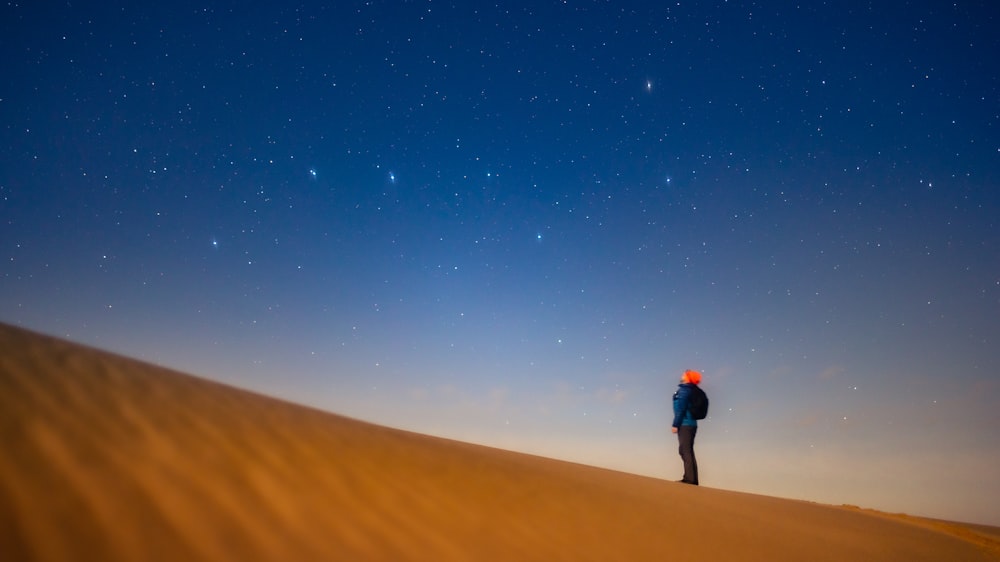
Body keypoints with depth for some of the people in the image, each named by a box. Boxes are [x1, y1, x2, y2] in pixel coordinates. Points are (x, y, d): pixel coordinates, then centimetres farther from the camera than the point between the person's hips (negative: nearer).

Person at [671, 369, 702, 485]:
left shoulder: (683, 390, -11)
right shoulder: (691, 390, 13)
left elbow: (680, 409, -16)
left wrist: (675, 425, -14)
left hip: (685, 425, -9)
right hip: (691, 424, 9)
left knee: (685, 451, -6)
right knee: (689, 452, 12)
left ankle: (689, 479, -7)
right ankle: (693, 479, 14)